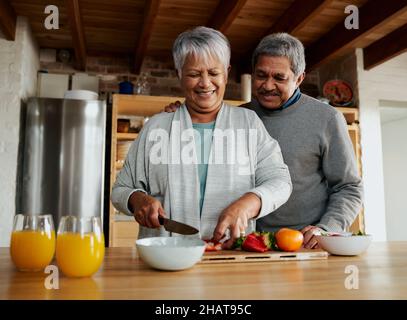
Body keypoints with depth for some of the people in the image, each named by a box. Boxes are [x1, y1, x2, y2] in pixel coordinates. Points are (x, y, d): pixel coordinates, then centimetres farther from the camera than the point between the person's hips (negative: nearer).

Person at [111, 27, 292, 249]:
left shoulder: (249, 122, 11)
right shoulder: (156, 127, 12)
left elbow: (279, 181, 3)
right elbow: (120, 190, 16)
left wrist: (244, 205, -17)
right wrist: (138, 199, -7)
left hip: (232, 254, -1)